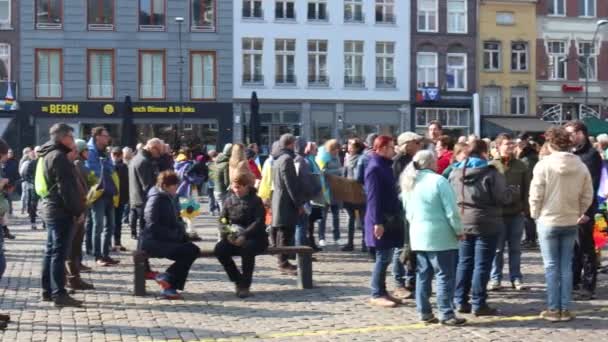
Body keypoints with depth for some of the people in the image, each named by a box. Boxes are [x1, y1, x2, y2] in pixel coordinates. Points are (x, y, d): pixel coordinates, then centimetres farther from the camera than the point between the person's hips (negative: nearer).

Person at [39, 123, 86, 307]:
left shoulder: (49, 155, 17)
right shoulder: (58, 156, -15)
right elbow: (66, 188, -21)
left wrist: (75, 209, 17)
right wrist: (78, 210, -17)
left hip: (51, 208, 10)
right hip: (61, 210, -10)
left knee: (51, 251, 13)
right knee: (59, 253, -9)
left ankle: (48, 290, 18)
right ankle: (58, 294, -8)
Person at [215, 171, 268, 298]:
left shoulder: (255, 201, 0)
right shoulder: (229, 200, 11)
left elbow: (259, 222, -12)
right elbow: (222, 219, 7)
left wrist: (244, 236, -27)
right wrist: (227, 235, -15)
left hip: (254, 238, -4)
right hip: (233, 238, 4)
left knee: (247, 248, -38)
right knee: (219, 249, -25)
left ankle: (245, 285, -24)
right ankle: (238, 280, -7)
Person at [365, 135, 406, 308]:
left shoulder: (385, 166, 15)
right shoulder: (375, 168, -14)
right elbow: (373, 197, -19)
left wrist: (395, 216, 17)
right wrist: (377, 222, -23)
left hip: (389, 218, 9)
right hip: (381, 221, -9)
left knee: (385, 257, 11)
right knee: (383, 258, -5)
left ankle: (382, 292, 18)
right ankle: (376, 295, 2)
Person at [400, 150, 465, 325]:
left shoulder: (409, 183, 9)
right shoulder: (438, 181, -13)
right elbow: (451, 211, -14)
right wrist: (459, 230, -3)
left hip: (418, 236, 7)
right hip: (440, 236, -7)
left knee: (423, 274, 12)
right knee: (445, 275, -1)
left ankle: (424, 311, 14)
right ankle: (446, 314, -1)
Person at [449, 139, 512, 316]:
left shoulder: (456, 172, 7)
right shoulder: (490, 172, -11)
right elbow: (502, 197, -12)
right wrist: (510, 192, 7)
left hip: (462, 223, 6)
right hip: (486, 224, -6)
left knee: (464, 262, 13)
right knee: (482, 265, -1)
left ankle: (460, 301, 16)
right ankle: (479, 304, 1)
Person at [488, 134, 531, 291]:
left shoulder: (521, 166, 6)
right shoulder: (492, 166, -4)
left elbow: (526, 189, 7)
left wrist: (526, 208, -1)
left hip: (517, 213, 3)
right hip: (498, 212, -2)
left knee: (515, 248, 10)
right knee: (497, 248, 5)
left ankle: (516, 278, 17)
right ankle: (495, 278, 14)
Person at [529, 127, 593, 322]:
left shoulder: (544, 164, -13)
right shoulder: (581, 166, -2)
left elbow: (536, 194, -11)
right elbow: (587, 196, 1)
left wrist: (535, 214, 4)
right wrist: (579, 213, 14)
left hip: (548, 221, -3)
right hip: (571, 222, 3)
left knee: (551, 266, 4)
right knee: (566, 265, 10)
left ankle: (553, 309, 6)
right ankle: (565, 309, 12)